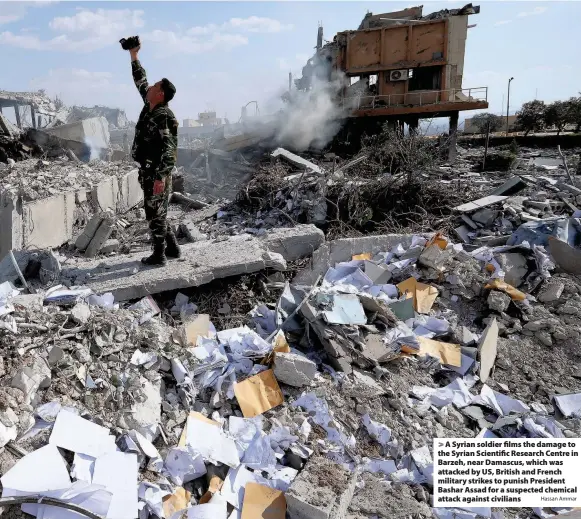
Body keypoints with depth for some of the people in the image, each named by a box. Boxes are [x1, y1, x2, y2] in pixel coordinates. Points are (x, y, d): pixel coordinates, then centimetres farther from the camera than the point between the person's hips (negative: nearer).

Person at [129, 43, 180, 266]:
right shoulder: (150, 107, 9)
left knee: (155, 214, 0)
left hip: (157, 174, -10)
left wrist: (160, 177, -29)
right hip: (149, 172, 10)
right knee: (157, 213, 17)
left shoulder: (163, 117, -18)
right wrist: (134, 56, 24)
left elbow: (168, 149, -25)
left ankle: (159, 255, 11)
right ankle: (172, 248, 26)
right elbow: (141, 82, 24)